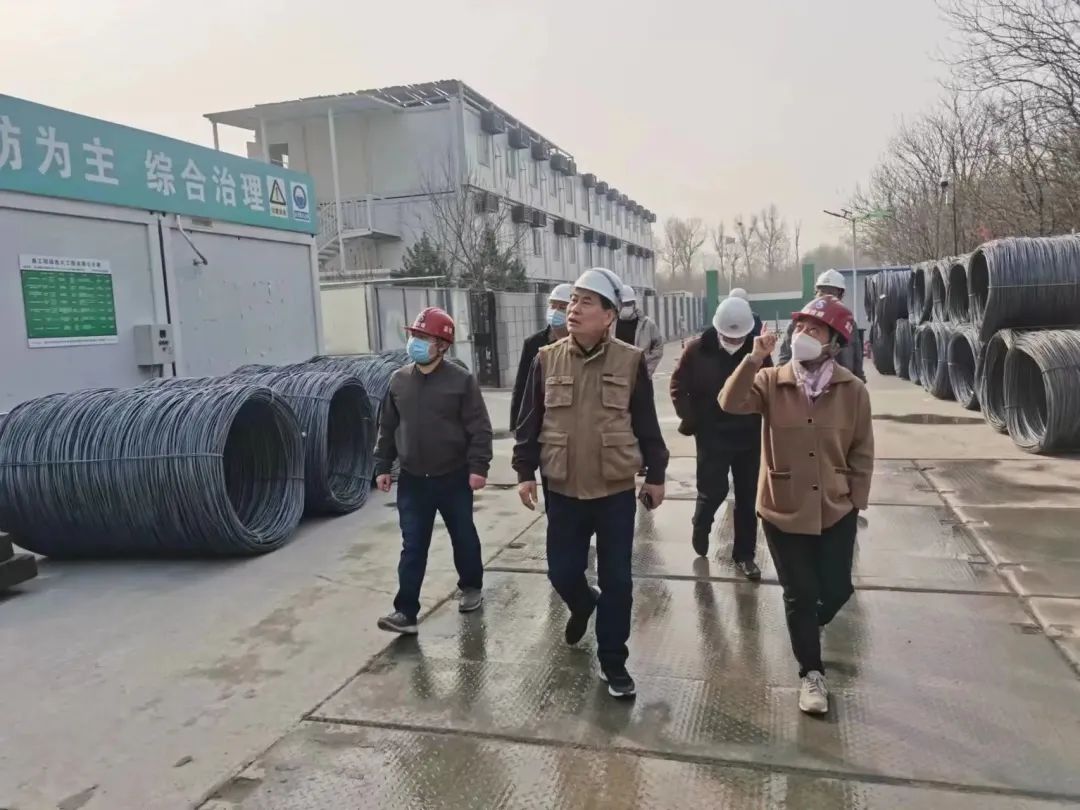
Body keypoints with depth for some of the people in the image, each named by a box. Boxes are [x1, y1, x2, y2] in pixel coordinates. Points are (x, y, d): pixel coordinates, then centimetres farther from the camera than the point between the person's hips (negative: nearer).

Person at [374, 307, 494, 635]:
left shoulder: (461, 380, -9)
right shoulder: (399, 380, 4)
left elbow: (479, 427, -10)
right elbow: (387, 427, 10)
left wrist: (478, 467, -14)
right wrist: (382, 466, 8)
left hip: (454, 478, -2)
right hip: (412, 480, 3)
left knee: (464, 538, 15)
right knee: (412, 547, 3)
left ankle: (472, 587, 38)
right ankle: (406, 611, 7)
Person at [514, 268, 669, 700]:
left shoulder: (630, 361, -5)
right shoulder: (546, 360, -1)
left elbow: (647, 424, 2)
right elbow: (530, 421, 5)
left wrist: (655, 475, 4)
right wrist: (525, 472, 3)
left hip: (616, 491, -1)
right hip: (562, 491, 2)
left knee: (616, 580, 6)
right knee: (562, 573, 9)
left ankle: (613, 662, 23)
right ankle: (583, 604, 45)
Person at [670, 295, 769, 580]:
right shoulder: (697, 350, -12)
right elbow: (678, 387, -2)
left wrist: (762, 418, -5)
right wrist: (691, 420, -9)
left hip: (749, 435, 2)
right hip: (712, 436, -2)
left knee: (748, 497, 8)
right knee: (713, 491, -3)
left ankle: (744, 554, 22)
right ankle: (701, 527, 30)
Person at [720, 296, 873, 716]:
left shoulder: (852, 390, -7)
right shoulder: (772, 382, -7)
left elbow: (861, 452, 0)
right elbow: (730, 403, -24)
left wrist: (856, 501, 1)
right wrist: (753, 359, -32)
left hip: (836, 511, 1)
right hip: (783, 510, -1)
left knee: (836, 590, 11)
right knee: (799, 595, 8)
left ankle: (809, 625, 47)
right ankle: (811, 673, 27)